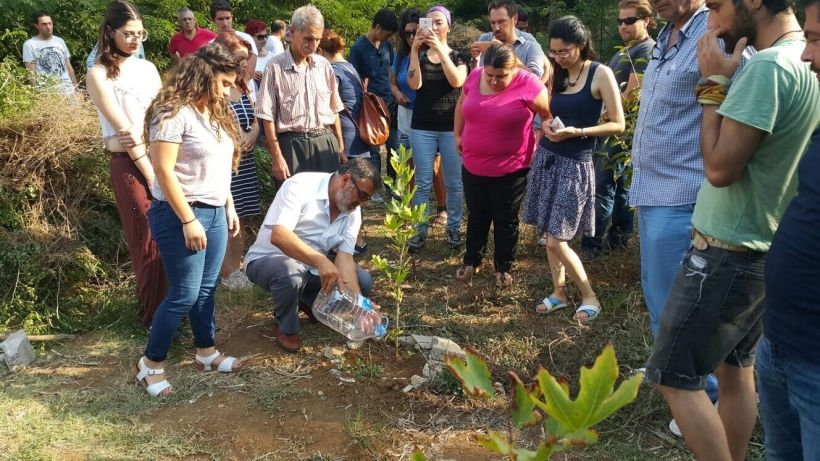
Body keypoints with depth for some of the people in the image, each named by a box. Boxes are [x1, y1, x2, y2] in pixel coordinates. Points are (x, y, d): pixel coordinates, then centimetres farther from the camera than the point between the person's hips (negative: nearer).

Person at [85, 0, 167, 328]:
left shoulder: (147, 68, 11)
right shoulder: (99, 74, -6)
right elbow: (124, 128, -11)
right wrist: (151, 175, -14)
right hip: (130, 165, -5)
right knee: (149, 244, 4)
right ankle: (154, 315, 20)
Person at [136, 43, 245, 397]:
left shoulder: (215, 112, 12)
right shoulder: (173, 113, -16)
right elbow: (164, 170, -20)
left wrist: (229, 207, 17)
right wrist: (188, 220, -20)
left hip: (215, 213, 8)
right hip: (181, 215, -8)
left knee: (207, 288, 15)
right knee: (184, 294, -3)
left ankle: (206, 352, 29)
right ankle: (151, 363, 13)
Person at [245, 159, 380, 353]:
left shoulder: (353, 211, -4)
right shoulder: (301, 186, -25)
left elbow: (344, 257, -11)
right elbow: (278, 236, -38)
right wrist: (321, 261, -50)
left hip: (312, 267, 6)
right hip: (268, 259, -6)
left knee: (362, 281, -10)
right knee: (290, 275, -39)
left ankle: (309, 302, 15)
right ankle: (286, 327, -8)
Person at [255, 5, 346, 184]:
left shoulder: (324, 65, 8)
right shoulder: (275, 67, -6)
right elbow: (268, 117, -7)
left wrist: (340, 148, 12)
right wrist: (277, 158, -11)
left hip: (326, 142, 4)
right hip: (293, 145, -4)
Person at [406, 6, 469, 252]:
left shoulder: (457, 55, 4)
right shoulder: (420, 54, 7)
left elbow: (457, 81, -17)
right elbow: (414, 84, -11)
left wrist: (440, 48, -22)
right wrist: (414, 49, -17)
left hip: (452, 127, -1)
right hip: (422, 127, 1)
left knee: (454, 182, 5)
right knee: (422, 182, 3)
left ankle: (454, 228, 18)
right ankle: (420, 230, 12)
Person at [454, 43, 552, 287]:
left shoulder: (528, 85, -20)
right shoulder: (475, 77, -5)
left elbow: (550, 116, -8)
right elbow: (461, 105, 14)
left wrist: (540, 147, -6)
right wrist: (458, 135, 15)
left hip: (511, 168, -4)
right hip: (473, 165, 4)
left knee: (505, 220, 12)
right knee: (476, 216, 19)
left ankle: (504, 267, 30)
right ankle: (471, 261, 37)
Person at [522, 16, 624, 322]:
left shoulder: (601, 74, -10)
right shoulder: (558, 75, 10)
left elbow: (618, 125, -11)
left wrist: (576, 132, -20)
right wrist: (547, 125, -3)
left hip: (575, 164, -6)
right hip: (546, 157, 7)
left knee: (557, 240, -7)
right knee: (549, 235, 9)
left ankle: (589, 296, 11)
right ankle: (559, 291, 25)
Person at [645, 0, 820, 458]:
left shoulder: (767, 67, -23)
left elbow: (721, 167, -23)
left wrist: (714, 83, -16)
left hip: (727, 253, -10)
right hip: (768, 249, 10)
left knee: (675, 378, 1)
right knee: (736, 369, 19)